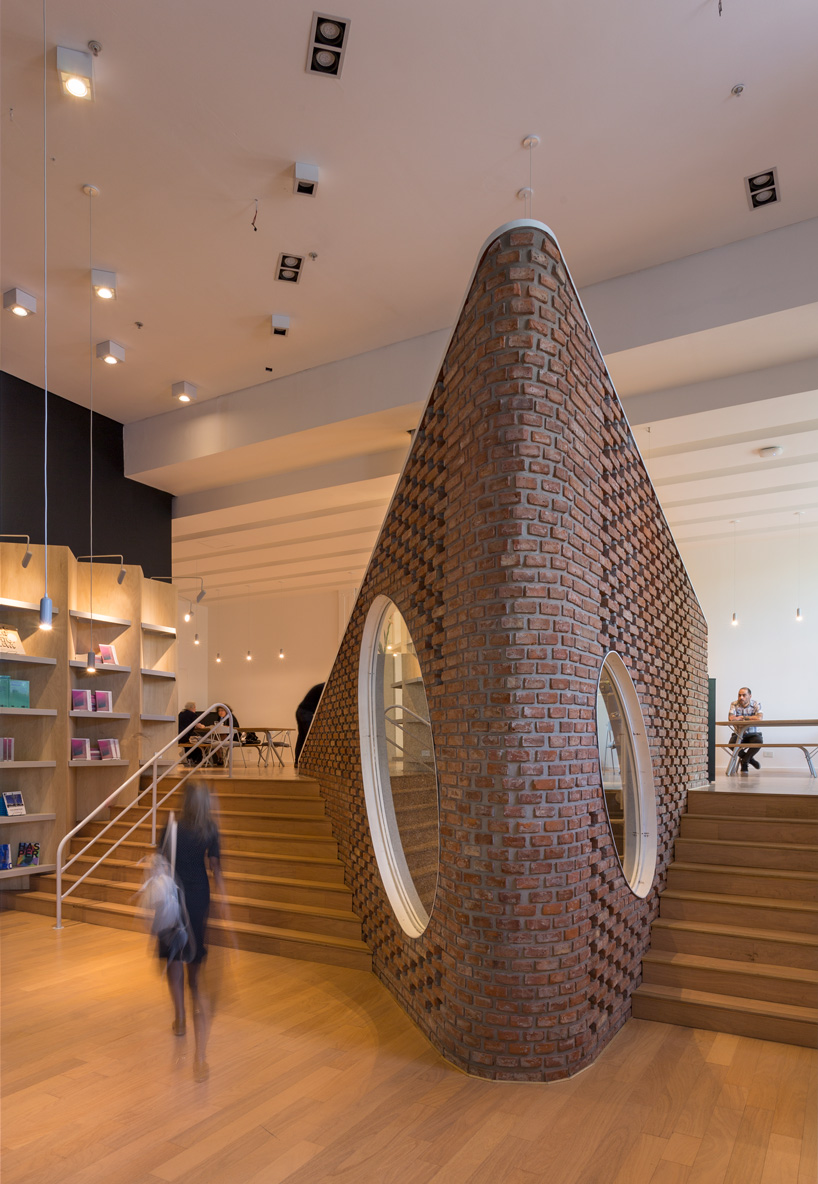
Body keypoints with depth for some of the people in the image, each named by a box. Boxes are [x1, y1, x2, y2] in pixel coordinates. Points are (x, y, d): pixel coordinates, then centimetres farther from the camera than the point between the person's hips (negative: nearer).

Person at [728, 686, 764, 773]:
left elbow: (760, 718, -22)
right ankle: (750, 759, -1)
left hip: (753, 734, 0)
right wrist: (751, 718, -16)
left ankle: (744, 761, -6)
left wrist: (743, 717, -18)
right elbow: (731, 718, -21)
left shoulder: (756, 704, -4)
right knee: (732, 744, -31)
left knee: (758, 741, -34)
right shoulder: (734, 704, -4)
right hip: (739, 734, 0)